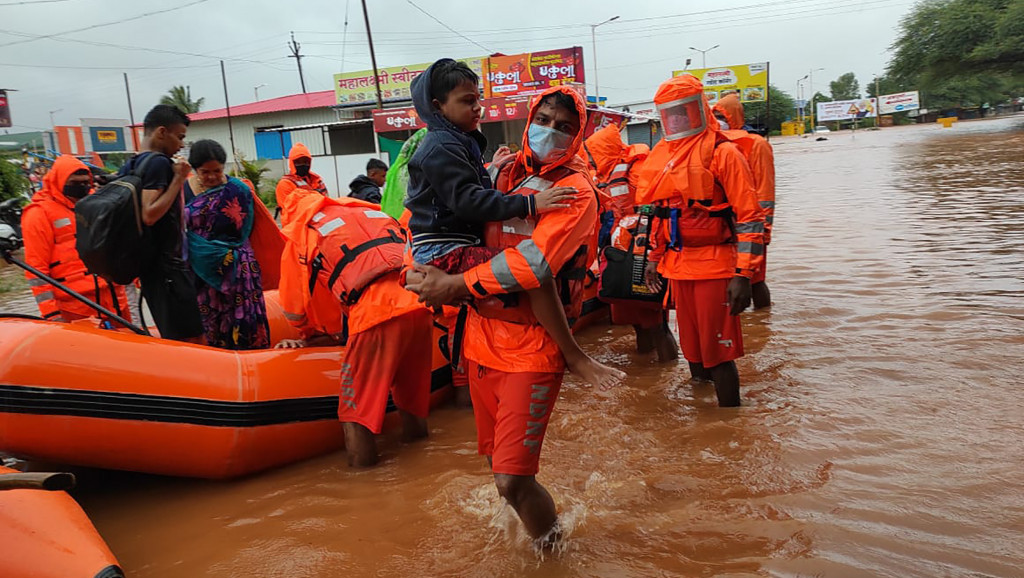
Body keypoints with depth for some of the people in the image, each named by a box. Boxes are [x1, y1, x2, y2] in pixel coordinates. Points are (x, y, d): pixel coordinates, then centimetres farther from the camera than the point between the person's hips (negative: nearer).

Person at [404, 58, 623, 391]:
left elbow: (476, 193, 25)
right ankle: (575, 357, -18)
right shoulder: (441, 148, -12)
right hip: (444, 252, -11)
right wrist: (528, 204, -27)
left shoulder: (459, 142, 20)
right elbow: (467, 201, -24)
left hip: (459, 245, 11)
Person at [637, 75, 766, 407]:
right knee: (692, 348, 15)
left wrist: (743, 274, -17)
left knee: (718, 350, -4)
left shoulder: (722, 152, -8)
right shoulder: (661, 156, 13)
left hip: (714, 267, -7)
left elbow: (749, 217, -11)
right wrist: (655, 259, 21)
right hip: (677, 267, 7)